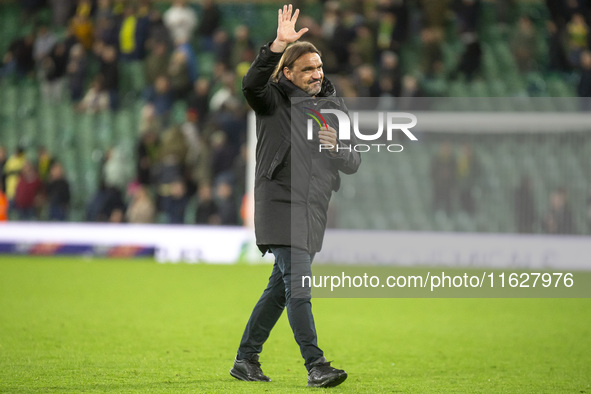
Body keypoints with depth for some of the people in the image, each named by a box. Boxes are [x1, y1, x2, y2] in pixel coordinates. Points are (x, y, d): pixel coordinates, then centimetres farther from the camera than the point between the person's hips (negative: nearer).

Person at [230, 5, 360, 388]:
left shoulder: (333, 107, 13)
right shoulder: (275, 100, -2)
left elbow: (353, 164, 13)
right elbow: (252, 84, -26)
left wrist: (336, 147, -9)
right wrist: (278, 45, -35)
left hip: (314, 209, 6)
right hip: (281, 203, -6)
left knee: (281, 287, 11)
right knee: (298, 286, -14)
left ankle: (246, 359, 22)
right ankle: (316, 367, -17)